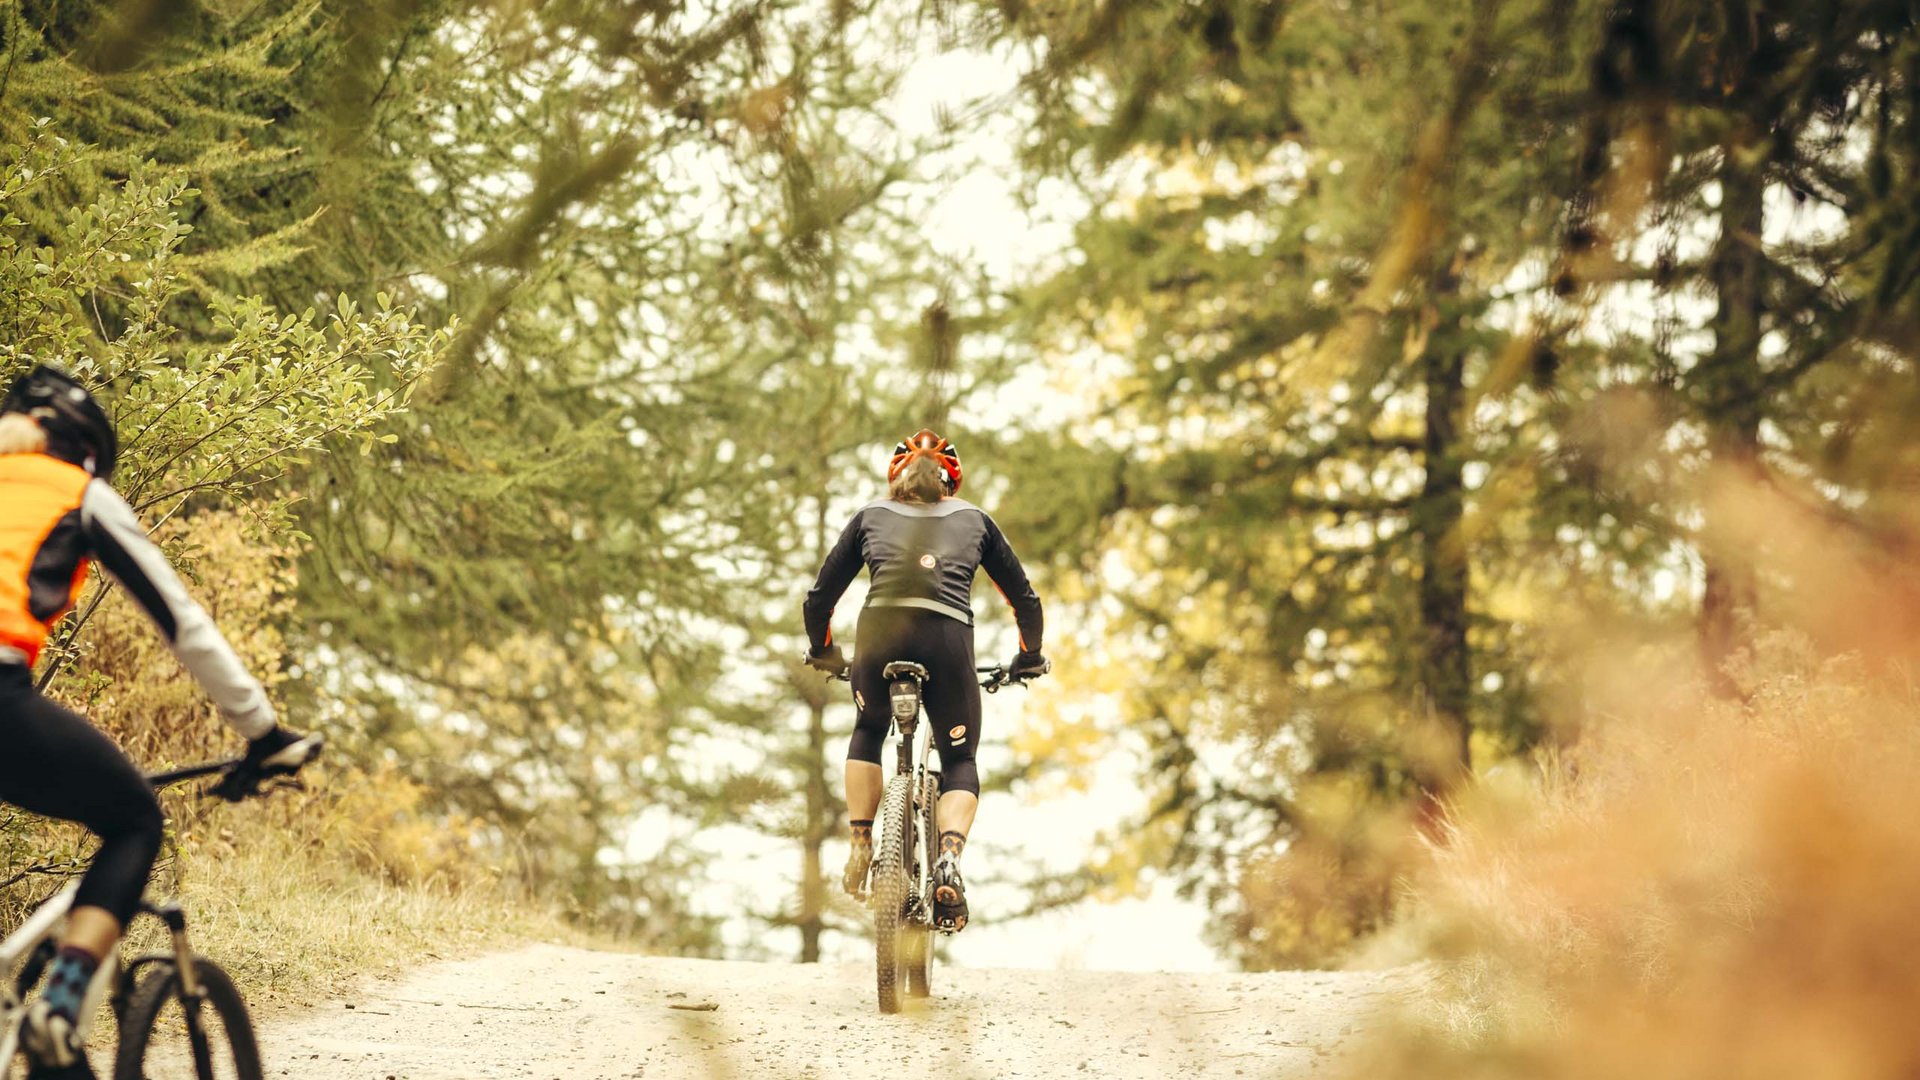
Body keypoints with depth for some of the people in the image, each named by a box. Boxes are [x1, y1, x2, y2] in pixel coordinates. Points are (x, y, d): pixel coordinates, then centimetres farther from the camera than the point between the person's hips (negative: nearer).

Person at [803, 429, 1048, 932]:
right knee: (960, 763, 16)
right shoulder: (974, 519, 26)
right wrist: (1029, 658, 44)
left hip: (879, 631, 1)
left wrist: (821, 651, 44)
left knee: (868, 730, 31)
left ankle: (861, 848, 18)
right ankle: (949, 858, -13)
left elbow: (819, 597, 26)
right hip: (948, 637, -1)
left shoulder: (871, 514, 25)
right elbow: (1025, 600, 27)